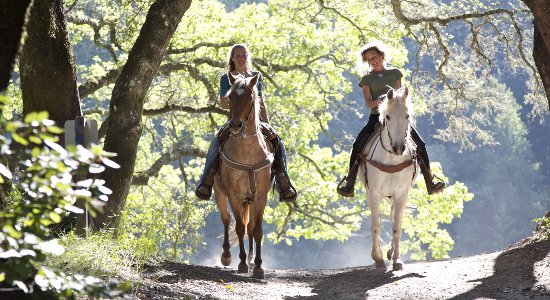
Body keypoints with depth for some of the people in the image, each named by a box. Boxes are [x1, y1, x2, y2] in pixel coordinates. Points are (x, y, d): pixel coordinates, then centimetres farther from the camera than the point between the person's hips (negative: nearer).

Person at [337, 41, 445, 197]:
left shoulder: (395, 72, 15)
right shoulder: (367, 79, 10)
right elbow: (368, 103, 1)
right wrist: (377, 102, -21)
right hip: (376, 117, -1)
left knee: (419, 144, -14)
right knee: (358, 145, -21)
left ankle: (430, 183, -7)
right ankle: (349, 185, -12)